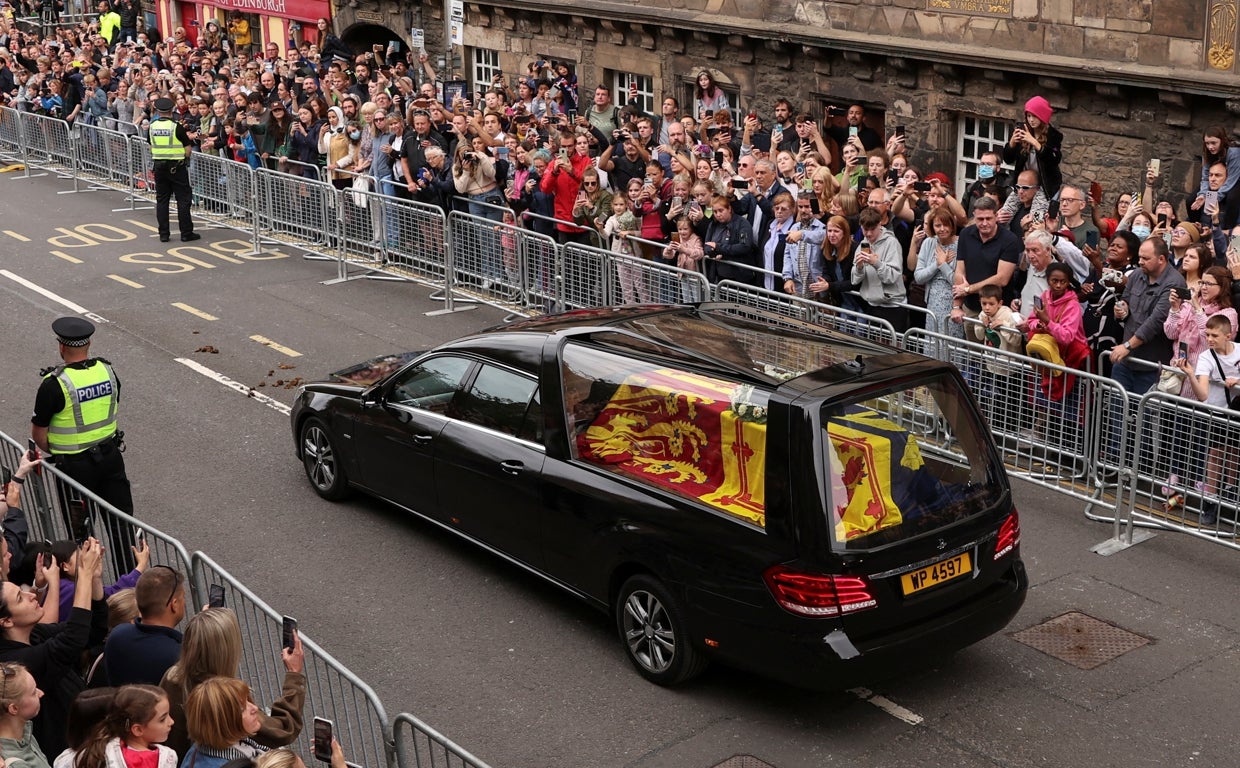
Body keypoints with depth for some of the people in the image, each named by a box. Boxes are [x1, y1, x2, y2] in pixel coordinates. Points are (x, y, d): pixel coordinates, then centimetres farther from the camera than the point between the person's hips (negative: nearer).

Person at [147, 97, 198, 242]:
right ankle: (186, 233, 2)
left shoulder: (152, 126, 0)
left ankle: (163, 234, 10)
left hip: (159, 165, 4)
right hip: (177, 166, -4)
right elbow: (187, 149, -9)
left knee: (161, 199, 10)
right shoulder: (176, 127, -12)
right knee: (183, 199, 2)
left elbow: (151, 145, 11)